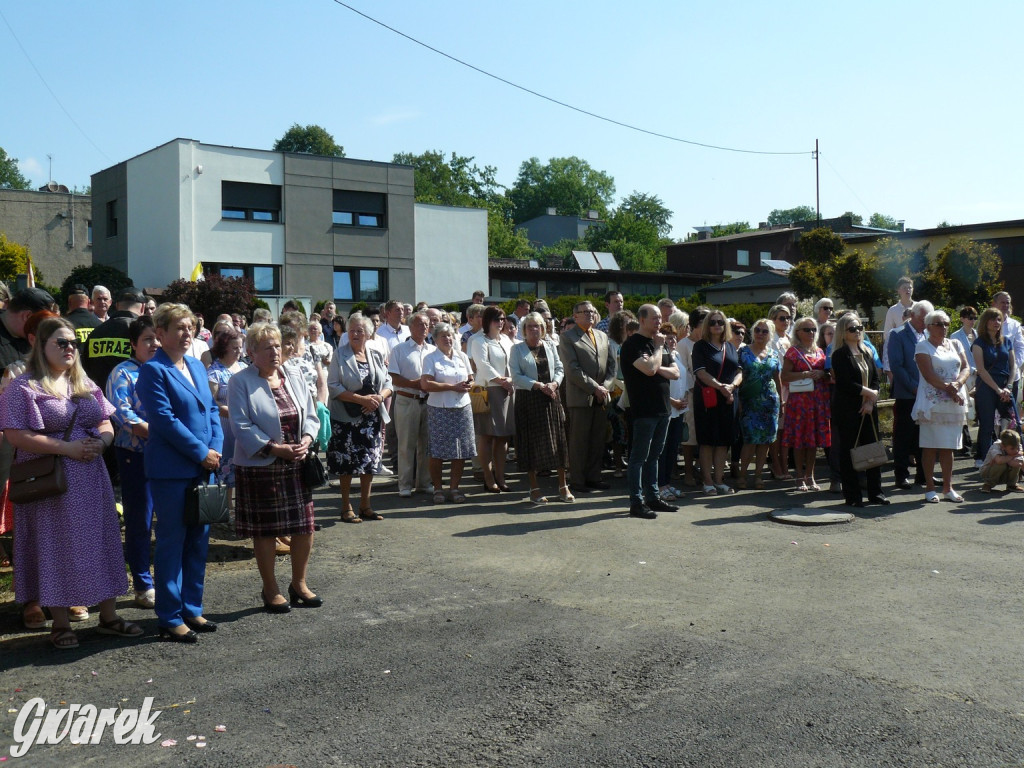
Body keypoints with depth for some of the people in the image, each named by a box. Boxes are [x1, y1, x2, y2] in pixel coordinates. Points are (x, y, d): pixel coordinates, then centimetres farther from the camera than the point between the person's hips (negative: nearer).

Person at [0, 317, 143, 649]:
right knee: (55, 548, 2)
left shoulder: (85, 384, 14)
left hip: (91, 478, 6)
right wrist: (68, 448, -19)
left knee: (101, 543, 8)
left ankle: (108, 615, 19)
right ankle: (60, 624, 15)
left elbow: (106, 422, 17)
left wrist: (101, 441, -7)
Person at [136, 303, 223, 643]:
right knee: (171, 543, 1)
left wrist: (215, 448, -1)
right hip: (171, 471, -7)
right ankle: (170, 619, 11)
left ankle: (191, 609, 24)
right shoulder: (153, 370, -9)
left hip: (202, 468, 7)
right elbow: (165, 420, -16)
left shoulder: (196, 365, 14)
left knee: (199, 540, 12)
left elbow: (212, 410, 14)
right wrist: (201, 452, -14)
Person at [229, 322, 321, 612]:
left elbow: (311, 416, 10)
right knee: (265, 530, 5)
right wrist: (276, 448, -21)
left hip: (297, 465, 5)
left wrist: (306, 441, -10)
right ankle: (270, 590, 21)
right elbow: (242, 426, -14)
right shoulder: (241, 382, -7)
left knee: (304, 526, 8)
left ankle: (299, 584, 26)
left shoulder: (295, 377, 10)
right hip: (260, 466, -5)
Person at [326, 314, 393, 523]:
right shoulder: (340, 356, -4)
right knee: (347, 465, 0)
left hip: (372, 418, 4)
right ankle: (346, 508, 12)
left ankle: (365, 506, 20)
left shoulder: (376, 356, 9)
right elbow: (333, 387, -12)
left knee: (370, 462, 8)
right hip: (347, 419, -4)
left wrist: (379, 397, -12)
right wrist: (361, 399, -18)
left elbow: (388, 383, 10)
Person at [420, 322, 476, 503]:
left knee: (461, 450, 3)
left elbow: (471, 379, 19)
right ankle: (438, 488, 9)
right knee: (438, 451, -3)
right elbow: (426, 384, -13)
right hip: (439, 409, -4)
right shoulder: (430, 358, -2)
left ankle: (454, 487, 12)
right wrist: (453, 387, -13)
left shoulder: (462, 356, 14)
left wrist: (468, 385, -6)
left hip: (462, 407, 4)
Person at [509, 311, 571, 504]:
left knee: (558, 439, 3)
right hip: (528, 399, -3)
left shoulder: (549, 345, 10)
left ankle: (563, 486, 12)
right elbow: (516, 376, -8)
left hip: (551, 397, 3)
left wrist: (554, 383, -10)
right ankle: (534, 487, 10)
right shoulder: (517, 349, 0)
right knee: (532, 441, 1)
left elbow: (560, 369, 9)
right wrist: (538, 385, -17)